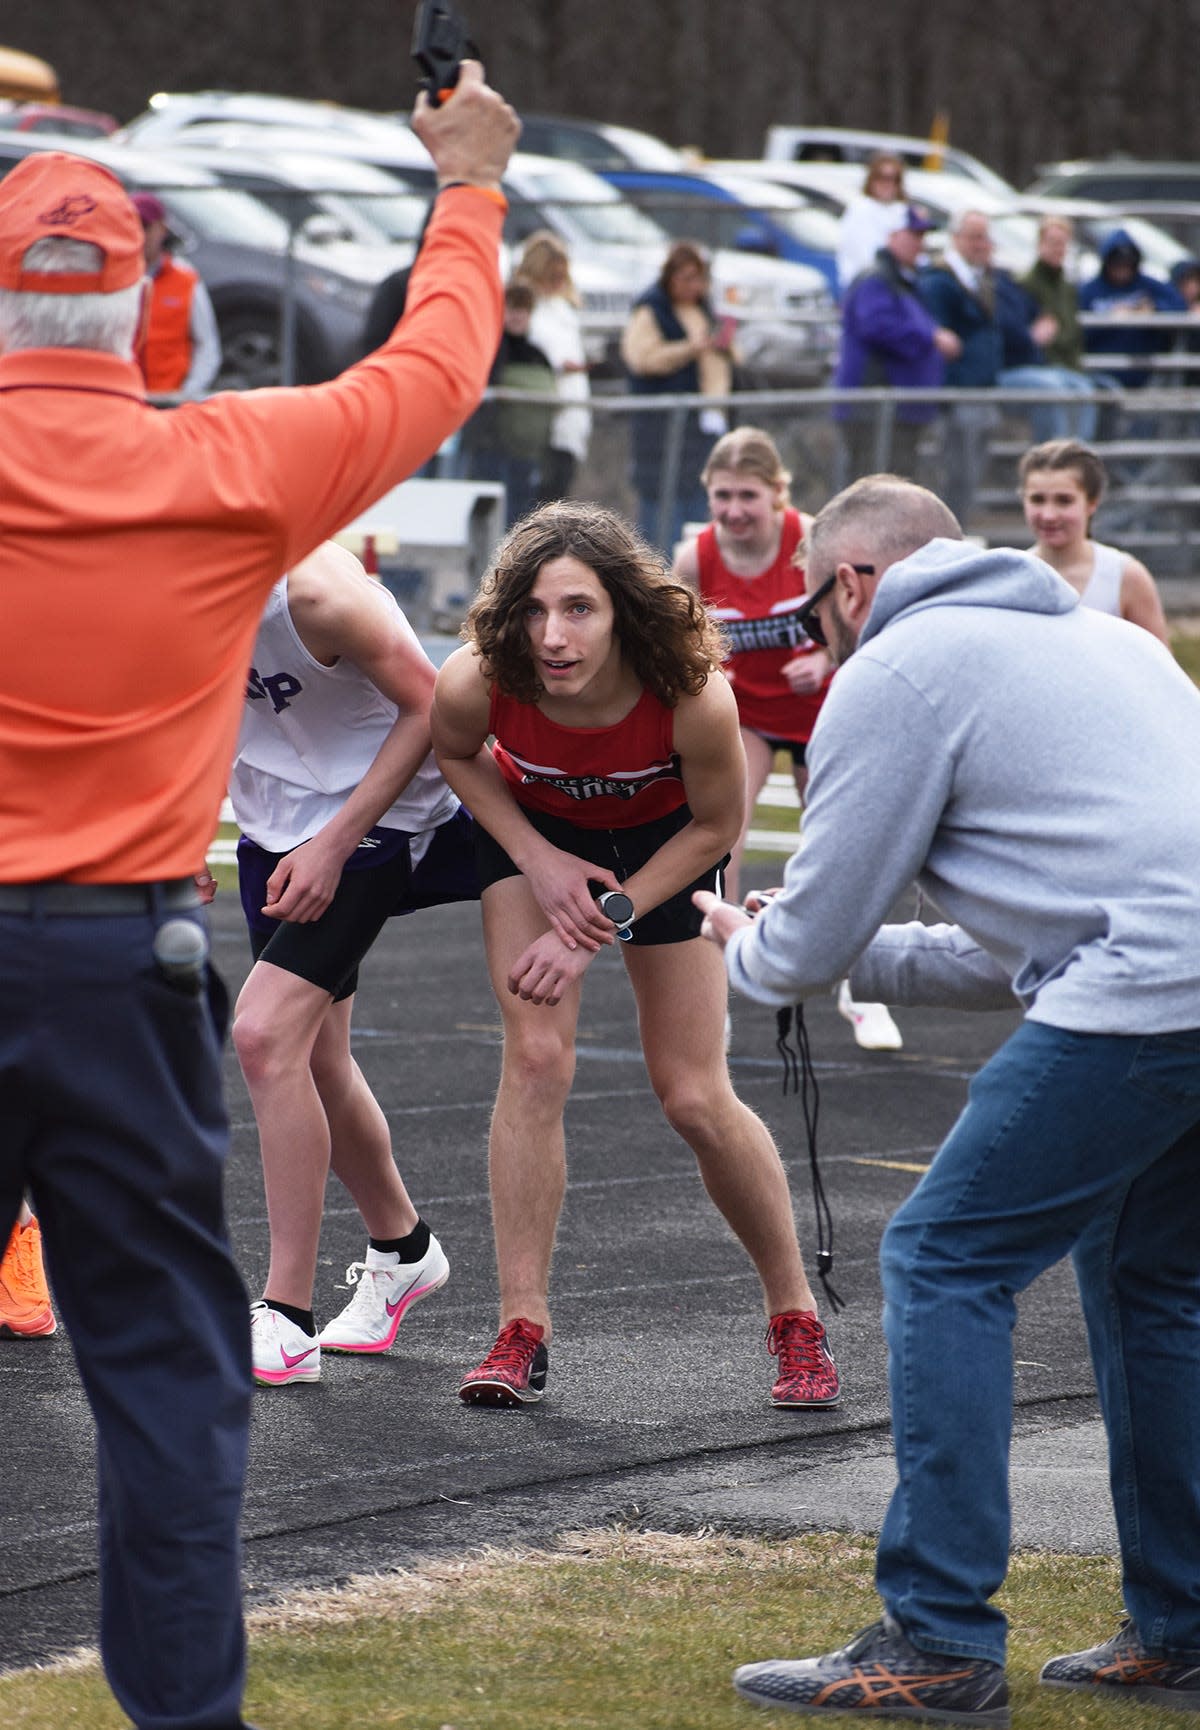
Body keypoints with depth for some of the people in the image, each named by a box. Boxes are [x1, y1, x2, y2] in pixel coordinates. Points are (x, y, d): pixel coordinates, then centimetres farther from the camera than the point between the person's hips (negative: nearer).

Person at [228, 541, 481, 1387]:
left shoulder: (314, 588, -31)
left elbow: (428, 706, -20)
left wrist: (334, 843, -21)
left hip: (374, 816, -7)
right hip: (272, 816, 7)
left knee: (266, 1033, -19)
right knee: (313, 1059, 15)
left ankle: (288, 1324, -15)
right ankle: (402, 1247, 41)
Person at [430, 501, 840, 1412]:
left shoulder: (693, 696, -39)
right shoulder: (478, 682, -34)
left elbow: (717, 828, -18)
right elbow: (456, 755, -7)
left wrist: (602, 922, -21)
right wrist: (540, 862, -18)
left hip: (663, 844, -1)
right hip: (536, 830, 1)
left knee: (695, 1096, -1)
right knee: (536, 1061, -13)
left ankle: (797, 1319, 17)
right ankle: (522, 1334, -6)